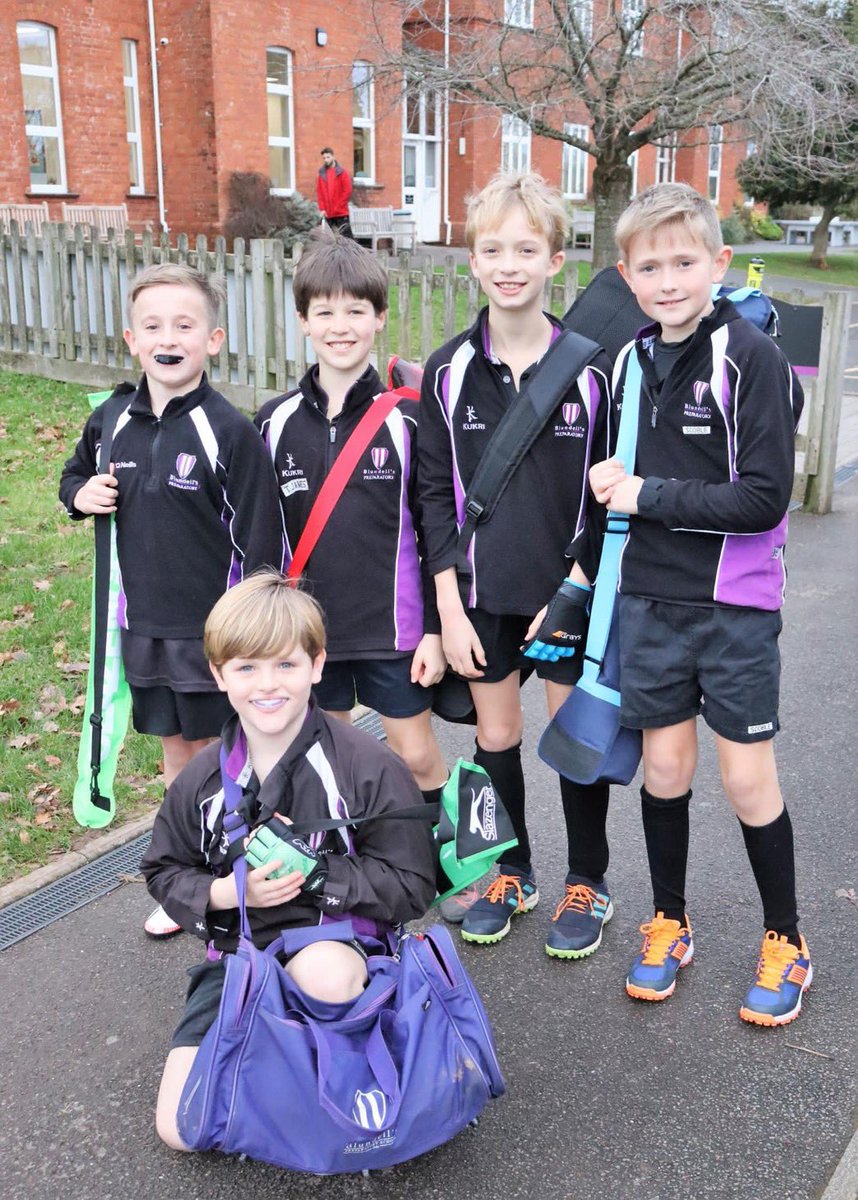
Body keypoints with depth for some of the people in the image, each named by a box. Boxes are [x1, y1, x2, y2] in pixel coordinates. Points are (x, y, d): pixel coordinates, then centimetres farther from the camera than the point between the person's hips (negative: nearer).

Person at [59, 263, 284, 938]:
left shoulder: (230, 432, -15)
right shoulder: (112, 423, 1)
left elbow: (261, 540, -13)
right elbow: (74, 476, 20)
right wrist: (81, 495, -4)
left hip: (216, 628, -5)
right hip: (144, 625, 5)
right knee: (175, 749, 18)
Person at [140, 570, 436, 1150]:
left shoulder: (368, 767, -13)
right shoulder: (204, 780, 0)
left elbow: (411, 885, -10)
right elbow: (165, 873, 11)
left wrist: (313, 866, -22)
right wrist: (227, 893, -11)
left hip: (339, 935, -3)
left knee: (326, 972, -41)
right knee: (180, 1128, -8)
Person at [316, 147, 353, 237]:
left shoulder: (342, 172, 1)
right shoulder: (321, 174, 11)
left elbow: (347, 191, -4)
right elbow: (319, 193, 8)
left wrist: (338, 206, -9)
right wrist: (322, 209, -2)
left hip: (341, 213, -3)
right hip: (328, 214, 3)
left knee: (346, 237, -8)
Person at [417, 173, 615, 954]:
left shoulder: (591, 368, -8)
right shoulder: (450, 371, -3)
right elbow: (435, 495, -1)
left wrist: (573, 591, -11)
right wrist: (449, 607, -5)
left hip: (570, 592, -2)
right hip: (482, 594, 2)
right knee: (496, 735, 14)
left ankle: (587, 885, 30)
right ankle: (511, 874, 35)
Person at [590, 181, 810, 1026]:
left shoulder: (752, 360, -13)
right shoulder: (632, 361, 6)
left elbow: (763, 498, -20)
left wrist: (649, 496, -17)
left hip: (735, 606, -5)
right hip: (649, 599, 5)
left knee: (747, 776, 3)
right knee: (664, 764, 12)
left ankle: (785, 942, 25)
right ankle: (668, 923, 31)